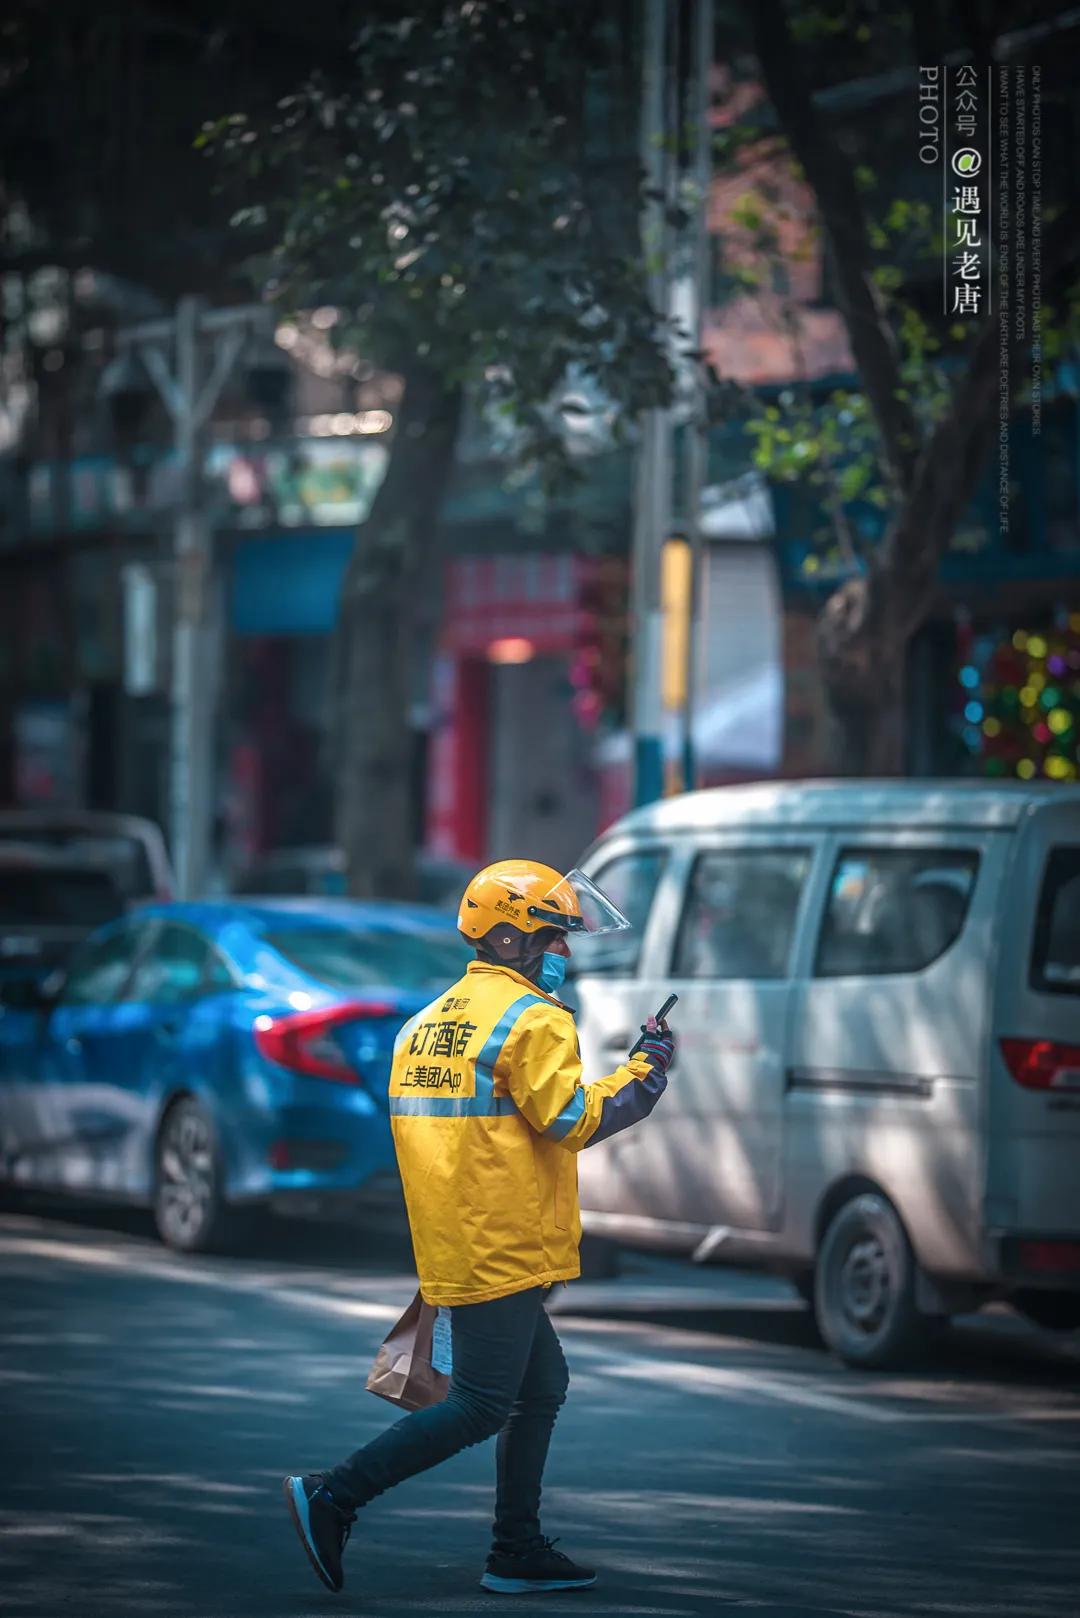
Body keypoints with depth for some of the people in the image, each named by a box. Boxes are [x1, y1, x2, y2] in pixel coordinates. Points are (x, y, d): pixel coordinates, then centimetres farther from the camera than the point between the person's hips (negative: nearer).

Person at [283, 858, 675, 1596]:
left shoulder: (429, 1022, 16)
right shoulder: (532, 1019, -12)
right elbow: (571, 1119, -18)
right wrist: (646, 1072, -7)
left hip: (455, 1245, 10)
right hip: (502, 1248, -10)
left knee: (541, 1388, 17)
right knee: (480, 1408, -6)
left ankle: (518, 1552, 18)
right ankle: (333, 1495, -10)